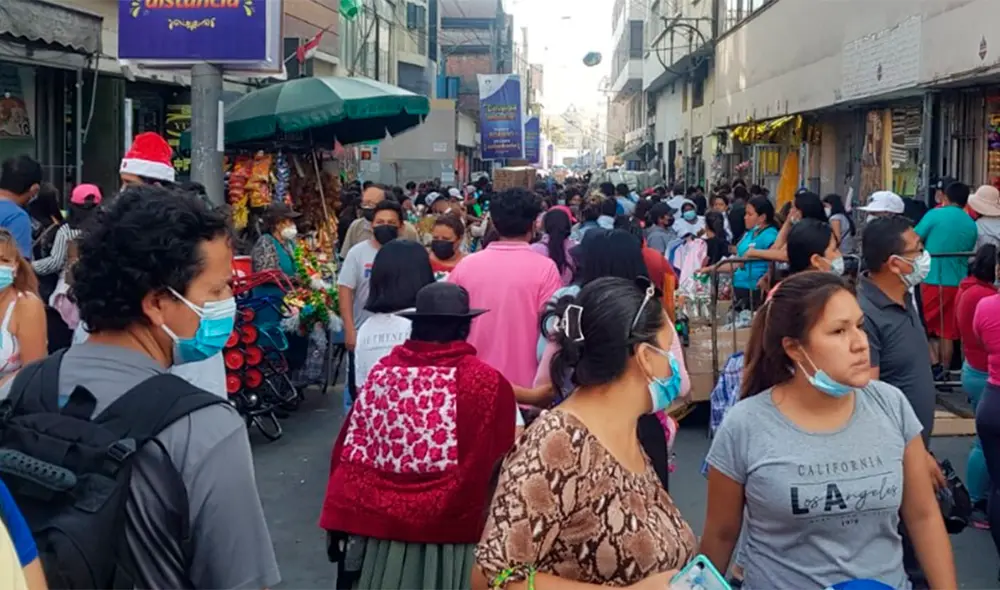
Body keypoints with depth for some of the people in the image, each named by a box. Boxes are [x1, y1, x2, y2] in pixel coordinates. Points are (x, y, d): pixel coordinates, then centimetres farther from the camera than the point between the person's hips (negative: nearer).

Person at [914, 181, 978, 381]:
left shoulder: (935, 215, -7)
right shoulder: (971, 225, 7)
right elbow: (969, 253, 17)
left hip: (932, 280, -4)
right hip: (957, 283, 5)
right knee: (947, 331, 11)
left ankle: (934, 365, -3)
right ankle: (944, 372, 15)